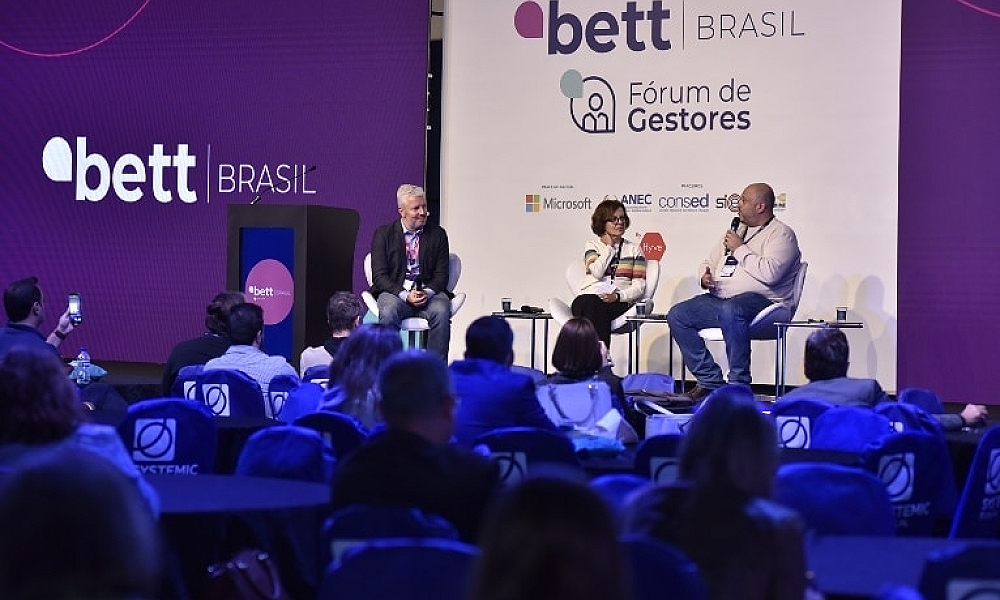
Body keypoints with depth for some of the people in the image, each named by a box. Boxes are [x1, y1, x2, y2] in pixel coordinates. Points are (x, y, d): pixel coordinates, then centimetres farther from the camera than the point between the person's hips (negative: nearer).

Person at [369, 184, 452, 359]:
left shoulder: (438, 234, 10)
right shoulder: (383, 234, 5)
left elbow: (441, 275, 8)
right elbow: (379, 276, -2)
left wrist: (427, 292, -15)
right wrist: (405, 295, -17)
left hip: (429, 293, 1)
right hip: (395, 292, -1)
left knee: (441, 311, -31)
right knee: (388, 312, -34)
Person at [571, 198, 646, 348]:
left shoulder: (634, 249, 18)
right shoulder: (592, 246, 19)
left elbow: (639, 286, 7)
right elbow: (597, 272, -4)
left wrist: (617, 296, -10)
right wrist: (609, 246, 6)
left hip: (618, 303, 0)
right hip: (588, 297, 1)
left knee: (596, 307, -37)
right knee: (589, 305, -38)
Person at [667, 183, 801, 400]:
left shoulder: (781, 234, -1)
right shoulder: (736, 230, 25)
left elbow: (769, 273, -19)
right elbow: (709, 262, 32)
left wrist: (740, 249, -9)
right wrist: (705, 277, 7)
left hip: (760, 300, -8)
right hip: (719, 299, 8)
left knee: (730, 310, -40)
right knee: (677, 315, -10)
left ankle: (739, 383, -30)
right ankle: (710, 380, -9)